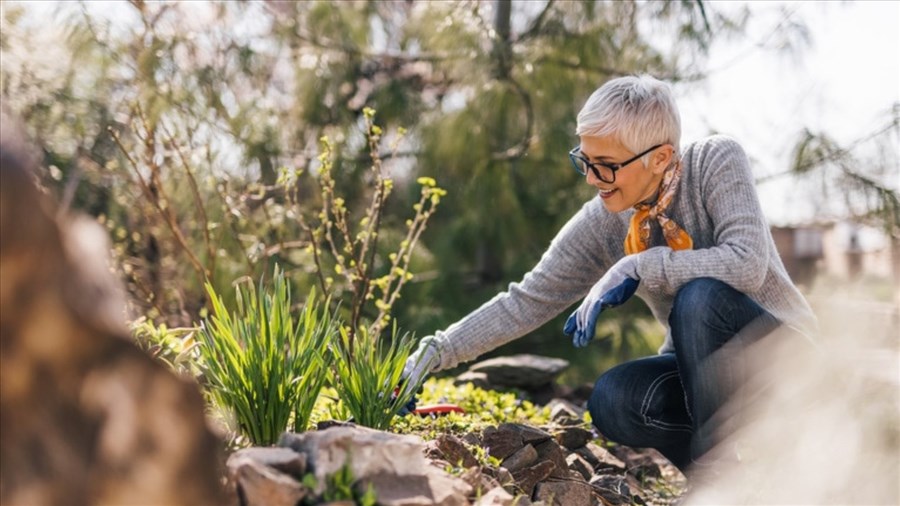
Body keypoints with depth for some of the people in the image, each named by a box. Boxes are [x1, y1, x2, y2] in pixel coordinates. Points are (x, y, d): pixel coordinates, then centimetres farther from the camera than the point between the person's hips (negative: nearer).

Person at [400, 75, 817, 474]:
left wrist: (636, 267, -31)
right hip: (701, 365, 4)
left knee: (700, 294, -33)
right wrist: (439, 351, -17)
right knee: (611, 401, -25)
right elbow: (527, 302, -7)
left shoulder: (716, 162, -18)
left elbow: (746, 263, -31)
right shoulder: (602, 222, -8)